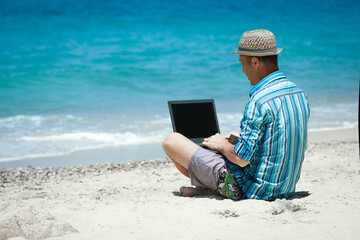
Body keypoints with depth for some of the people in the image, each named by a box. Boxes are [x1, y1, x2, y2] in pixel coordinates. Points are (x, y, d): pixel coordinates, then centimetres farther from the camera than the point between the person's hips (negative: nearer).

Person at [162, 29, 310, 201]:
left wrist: (222, 144, -3)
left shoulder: (259, 102, -25)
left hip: (250, 191, -9)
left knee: (171, 141, -2)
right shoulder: (300, 94, 2)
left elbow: (242, 158, -24)